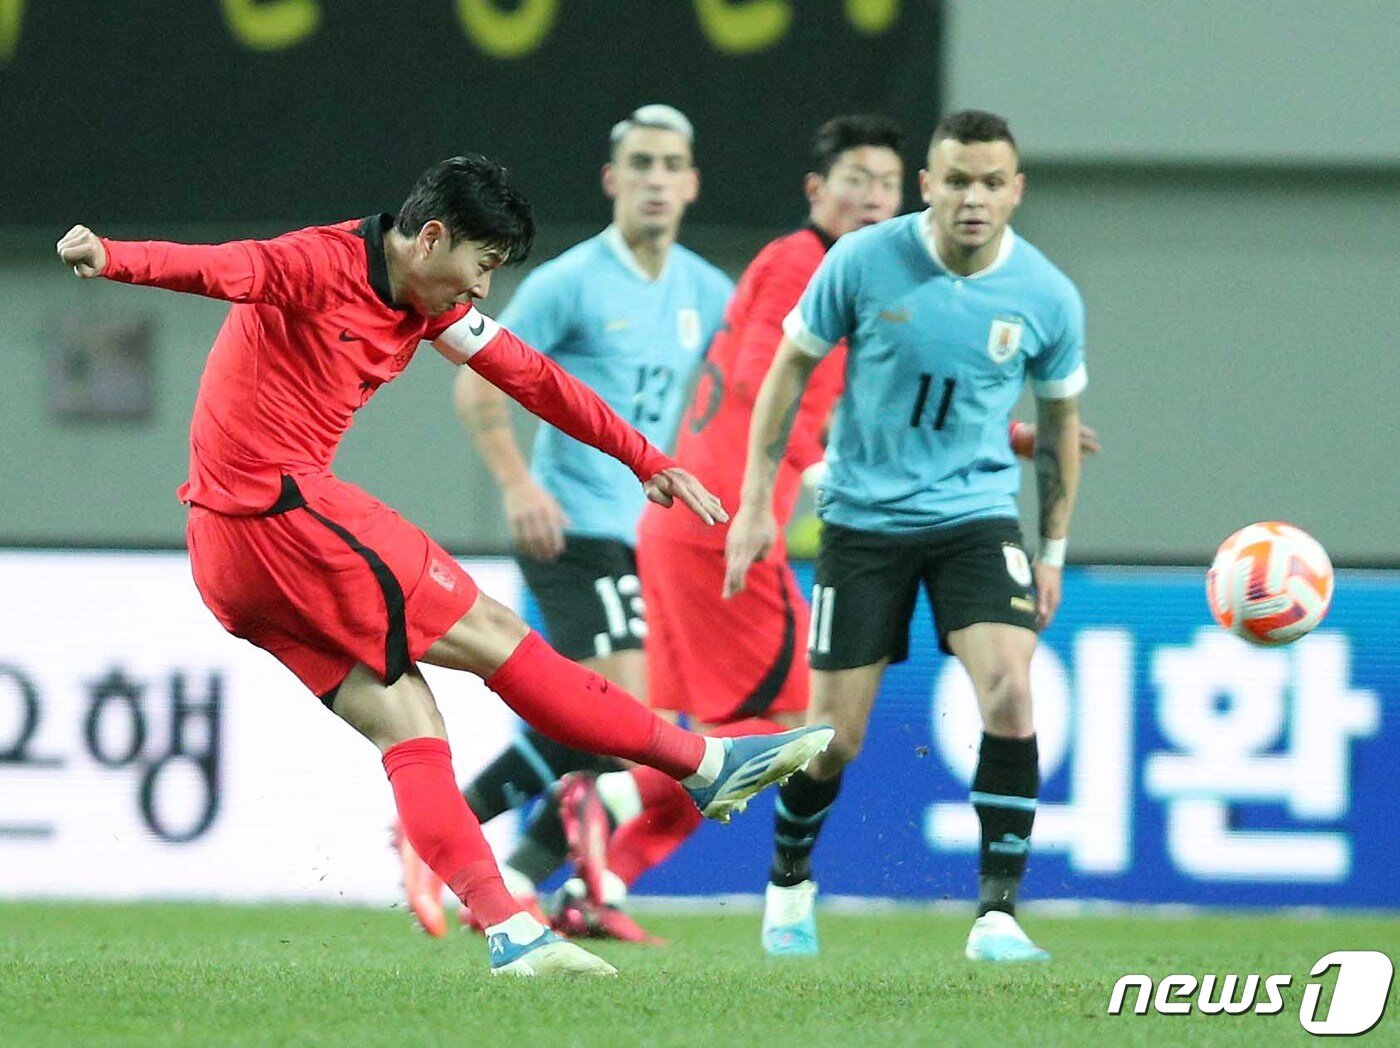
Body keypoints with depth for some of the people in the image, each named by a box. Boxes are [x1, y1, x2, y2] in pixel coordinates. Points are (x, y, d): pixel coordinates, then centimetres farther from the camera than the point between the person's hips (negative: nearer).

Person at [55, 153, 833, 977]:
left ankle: (509, 935, -3)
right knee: (490, 634, -3)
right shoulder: (320, 266, -13)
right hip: (286, 507, -10)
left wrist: (650, 463, 25)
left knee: (409, 728, 2)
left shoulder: (431, 307, 15)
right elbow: (223, 268, -32)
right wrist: (111, 258, -51)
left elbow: (535, 381, 22)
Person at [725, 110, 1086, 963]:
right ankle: (789, 888, 31)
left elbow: (1060, 420, 8)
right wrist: (756, 502, -1)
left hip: (977, 515, 1)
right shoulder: (863, 263, -12)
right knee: (835, 737, 1)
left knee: (1009, 692, -22)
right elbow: (791, 370, 1)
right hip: (863, 516, -1)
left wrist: (1054, 552, 10)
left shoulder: (1047, 298, -8)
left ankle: (998, 916, -15)